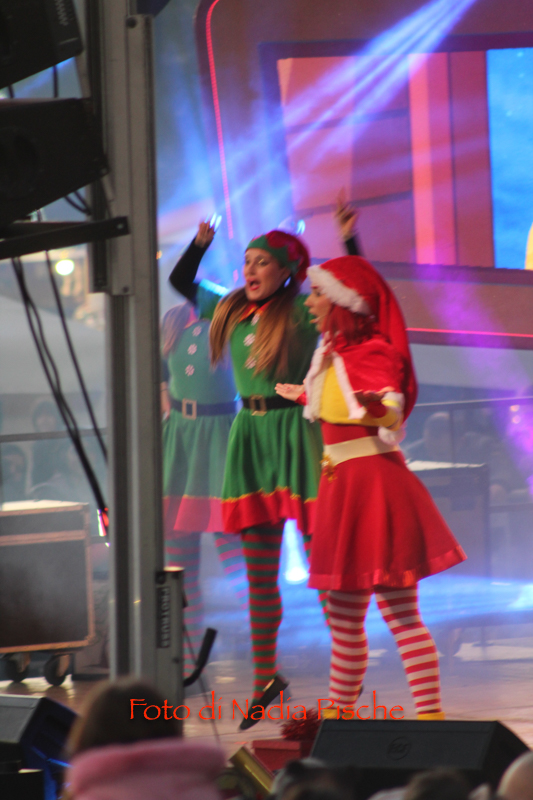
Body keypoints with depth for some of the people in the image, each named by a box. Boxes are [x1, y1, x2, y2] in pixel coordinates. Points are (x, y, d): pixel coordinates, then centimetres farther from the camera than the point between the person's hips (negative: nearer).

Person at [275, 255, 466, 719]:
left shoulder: (373, 353, -14)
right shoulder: (335, 354, 14)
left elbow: (391, 416, -26)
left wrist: (376, 406, -48)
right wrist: (302, 395, 43)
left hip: (373, 483, -10)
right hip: (344, 485, 10)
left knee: (399, 612, -10)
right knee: (342, 613, 15)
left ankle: (430, 714, -9)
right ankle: (339, 710, 24)